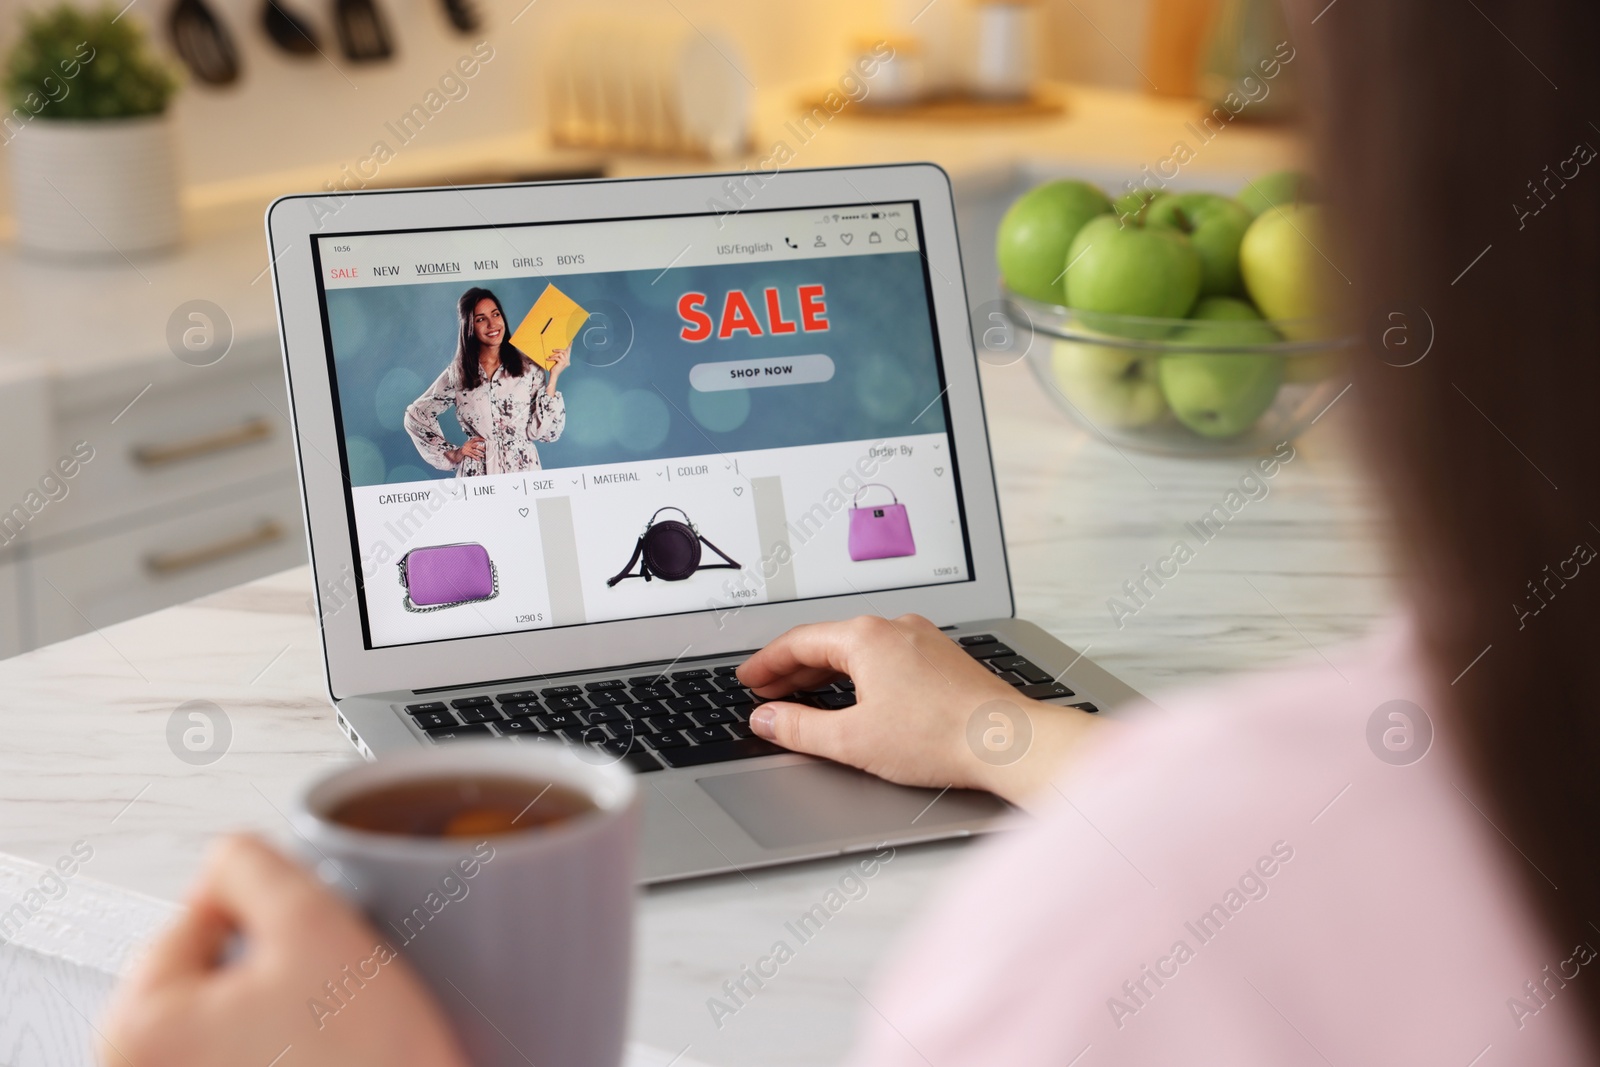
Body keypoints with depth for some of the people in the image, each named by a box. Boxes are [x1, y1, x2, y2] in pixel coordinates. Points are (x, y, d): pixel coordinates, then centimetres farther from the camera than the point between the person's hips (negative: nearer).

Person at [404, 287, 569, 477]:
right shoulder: (457, 374, 2)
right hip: (478, 474, 0)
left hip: (523, 469, 0)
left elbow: (541, 431, -7)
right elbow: (415, 416, 11)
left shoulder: (529, 369, -1)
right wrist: (451, 453, 6)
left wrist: (553, 377, -11)